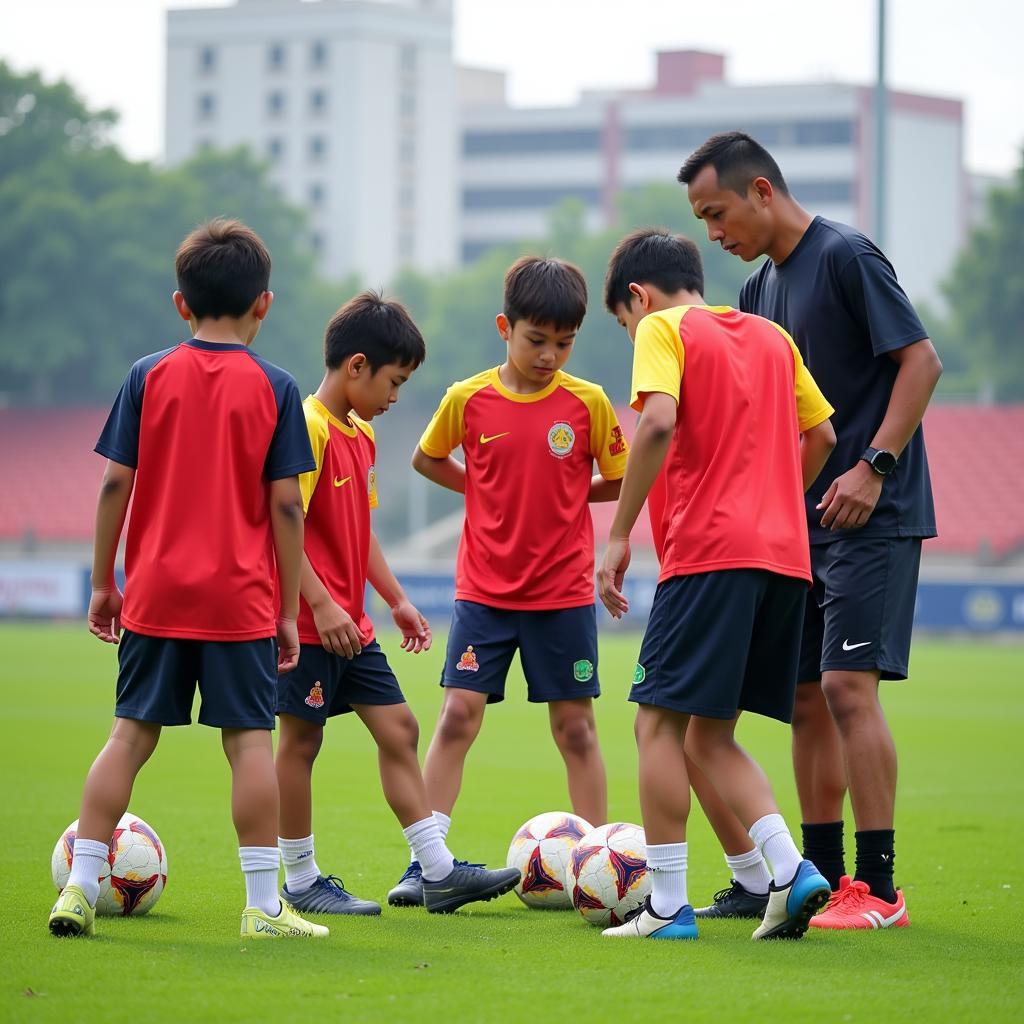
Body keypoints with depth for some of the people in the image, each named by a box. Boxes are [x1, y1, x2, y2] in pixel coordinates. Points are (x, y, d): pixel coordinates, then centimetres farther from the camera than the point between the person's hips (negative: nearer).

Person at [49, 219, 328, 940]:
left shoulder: (149, 377, 2)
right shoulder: (274, 388, -2)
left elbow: (116, 485, 1)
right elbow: (286, 504, -3)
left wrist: (104, 583, 10)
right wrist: (290, 610, 2)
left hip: (156, 593, 2)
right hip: (241, 600, -2)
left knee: (132, 734, 8)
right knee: (250, 740, 0)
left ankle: (81, 887, 5)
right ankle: (264, 905, 0)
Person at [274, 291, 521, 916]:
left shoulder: (361, 435, 14)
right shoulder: (308, 429, -16)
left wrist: (397, 599, 20)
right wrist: (321, 605, -26)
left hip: (350, 624, 10)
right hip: (310, 623, -10)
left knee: (398, 728, 8)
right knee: (302, 739, 0)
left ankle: (440, 873, 10)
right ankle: (301, 881, 9)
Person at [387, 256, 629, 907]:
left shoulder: (588, 403, -5)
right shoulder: (468, 400, -4)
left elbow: (622, 481, 5)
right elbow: (426, 458, 13)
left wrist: (566, 493, -3)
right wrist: (485, 491, 4)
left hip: (564, 593, 0)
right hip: (484, 591, 0)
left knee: (576, 726, 5)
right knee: (458, 714, -5)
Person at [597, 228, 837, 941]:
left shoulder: (662, 328, 0)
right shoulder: (771, 335, 21)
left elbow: (658, 423, -16)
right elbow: (822, 435, 22)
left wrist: (618, 536, -13)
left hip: (708, 551, -7)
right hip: (786, 555, 7)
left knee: (660, 721, 1)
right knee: (710, 735, 13)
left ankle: (668, 904, -2)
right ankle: (789, 870, -3)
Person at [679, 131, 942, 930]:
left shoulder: (846, 257, -11)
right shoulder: (761, 288, 14)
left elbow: (922, 361, -14)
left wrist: (874, 465, -20)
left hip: (871, 517, -9)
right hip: (804, 523, 9)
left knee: (849, 684, -15)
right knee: (806, 695, 8)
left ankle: (878, 888, -13)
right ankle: (822, 877, 15)